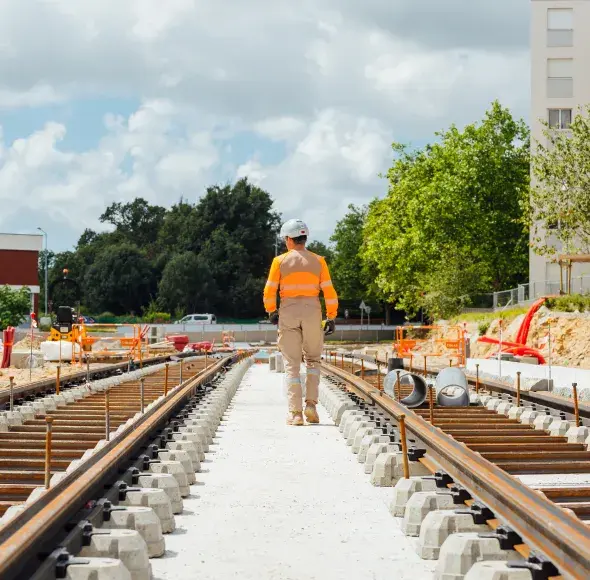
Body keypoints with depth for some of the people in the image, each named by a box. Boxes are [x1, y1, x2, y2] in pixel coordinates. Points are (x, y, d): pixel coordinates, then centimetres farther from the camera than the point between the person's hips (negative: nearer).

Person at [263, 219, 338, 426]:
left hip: (288, 312, -1)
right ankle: (311, 404, 1)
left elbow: (269, 291, -2)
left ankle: (295, 413, -3)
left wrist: (271, 311, 14)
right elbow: (329, 292, -1)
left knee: (292, 364, 3)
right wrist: (331, 317, 5)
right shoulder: (318, 261, 3)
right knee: (313, 360, 16)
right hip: (312, 311, 1)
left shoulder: (280, 261, -1)